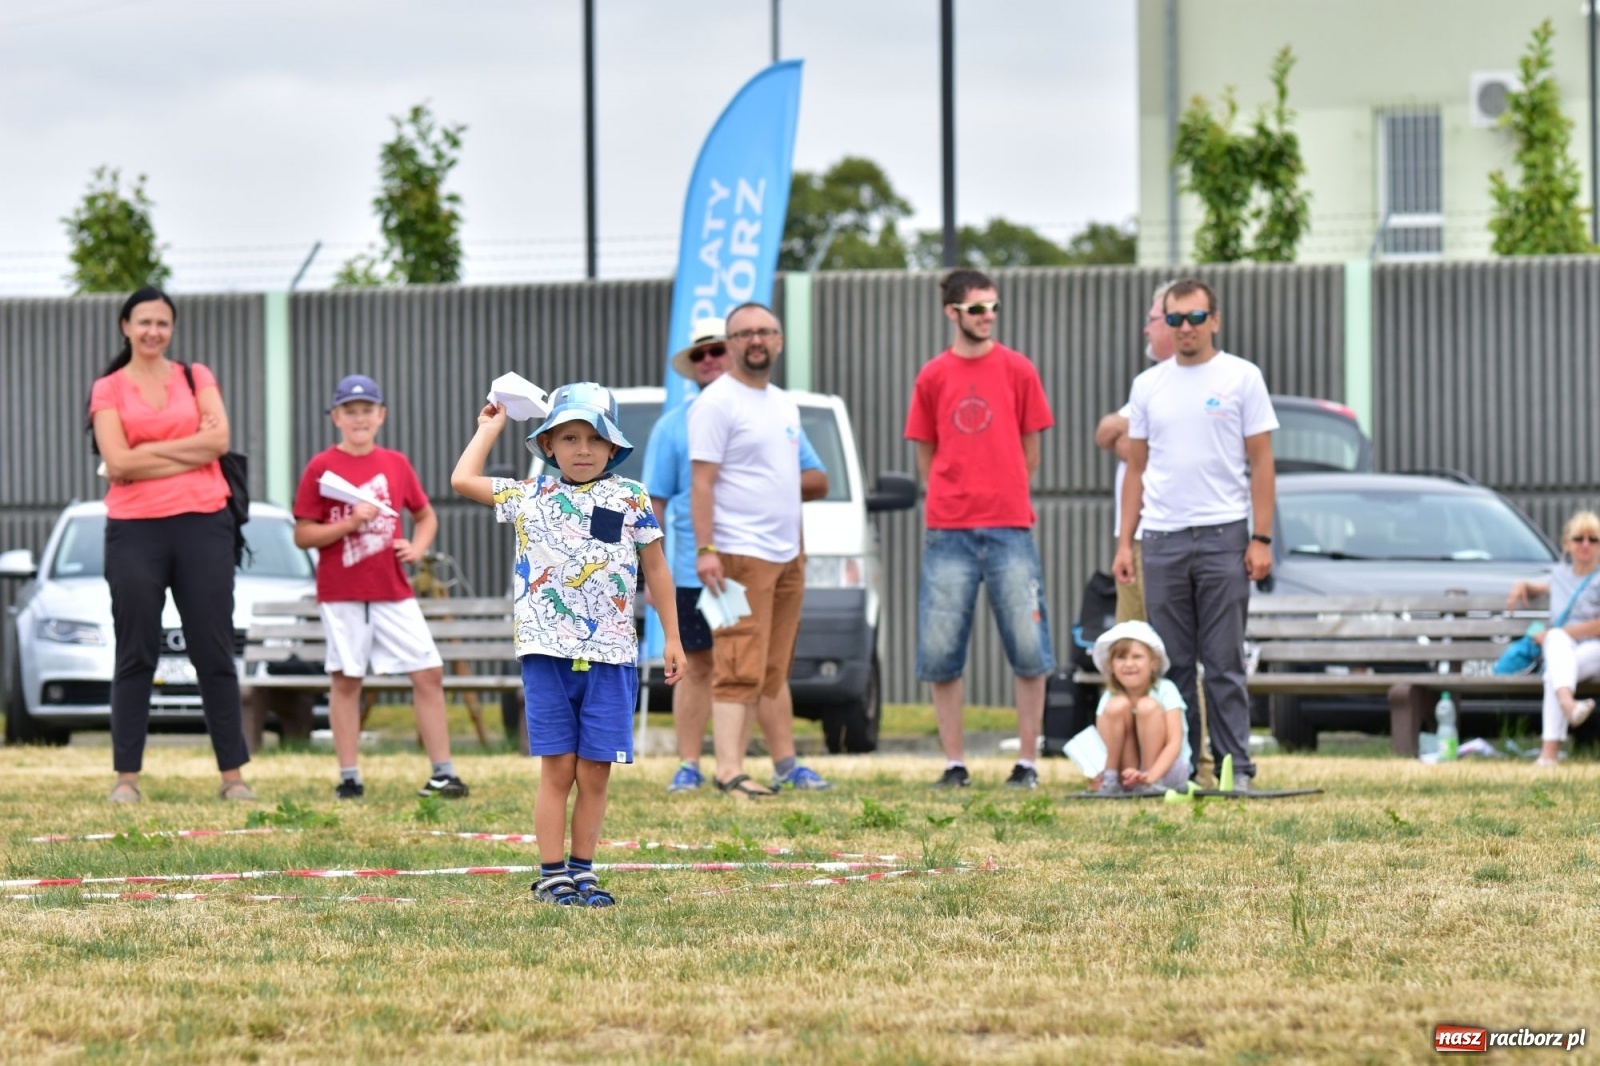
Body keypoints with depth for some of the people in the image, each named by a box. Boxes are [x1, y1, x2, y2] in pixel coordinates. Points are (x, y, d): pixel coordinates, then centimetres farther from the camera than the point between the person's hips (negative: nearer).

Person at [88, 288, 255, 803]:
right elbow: (118, 461, -8)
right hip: (134, 530, -1)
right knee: (135, 655, 0)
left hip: (202, 524, 1)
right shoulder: (108, 389, 5)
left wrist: (150, 452, -7)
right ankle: (126, 776, 3)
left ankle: (233, 774, 5)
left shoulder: (196, 378, 10)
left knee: (214, 653, 2)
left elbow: (219, 440, -5)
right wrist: (190, 450, -7)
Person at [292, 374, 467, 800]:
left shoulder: (396, 464, 8)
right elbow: (303, 534, -5)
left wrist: (418, 546, 0)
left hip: (393, 590, 3)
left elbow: (425, 515, 19)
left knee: (429, 673, -2)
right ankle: (349, 777, 6)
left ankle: (442, 772, 2)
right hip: (341, 593, -3)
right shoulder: (321, 468, -3)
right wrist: (350, 523, -17)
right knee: (345, 680, 0)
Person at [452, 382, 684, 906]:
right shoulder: (528, 496, 8)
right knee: (557, 767, -1)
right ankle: (551, 873, 3)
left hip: (610, 655, 0)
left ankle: (582, 870, 12)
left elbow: (656, 569, 12)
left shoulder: (630, 499, 6)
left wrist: (672, 637, 10)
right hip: (547, 652, 0)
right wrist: (490, 427, 19)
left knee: (595, 772, 3)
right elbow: (463, 479, 8)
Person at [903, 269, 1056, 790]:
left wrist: (1005, 501, 8)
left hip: (1010, 529, -1)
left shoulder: (1017, 370, 4)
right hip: (947, 532, 1)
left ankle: (1027, 762, 4)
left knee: (1029, 650, -3)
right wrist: (952, 502, 5)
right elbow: (926, 456, 13)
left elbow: (1029, 451, 10)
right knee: (940, 654, 0)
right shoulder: (932, 377, 7)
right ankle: (954, 763, 8)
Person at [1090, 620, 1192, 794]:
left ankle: (1150, 785, -19)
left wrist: (1150, 776, -39)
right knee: (1117, 705, -19)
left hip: (1166, 770, -2)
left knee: (1147, 706, -24)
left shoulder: (1166, 691, -12)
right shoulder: (1109, 698, -4)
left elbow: (1175, 743, -22)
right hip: (1127, 772, 2)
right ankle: (1110, 780, -13)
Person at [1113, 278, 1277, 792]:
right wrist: (1124, 543, 6)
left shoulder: (1241, 378, 1)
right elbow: (1136, 468, 14)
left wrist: (1261, 539, -8)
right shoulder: (1148, 385, 11)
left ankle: (1236, 766, -1)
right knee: (1172, 664, 6)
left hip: (1223, 536, -3)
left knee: (1224, 663, -4)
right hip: (1162, 538, 3)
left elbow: (1260, 462, -1)